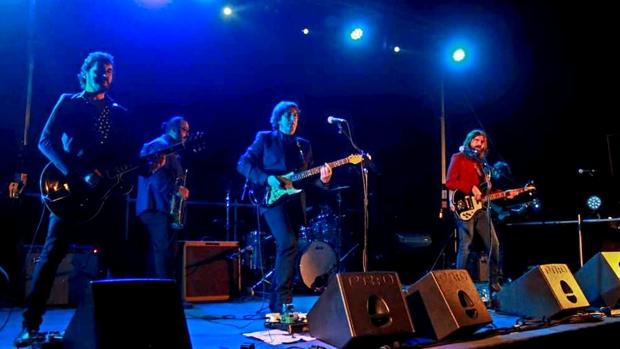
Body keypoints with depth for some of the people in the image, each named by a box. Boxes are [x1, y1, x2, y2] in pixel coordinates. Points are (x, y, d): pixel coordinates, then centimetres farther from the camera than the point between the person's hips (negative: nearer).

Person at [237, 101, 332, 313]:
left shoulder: (304, 145, 19)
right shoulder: (265, 139, 6)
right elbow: (243, 164, -1)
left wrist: (322, 180, -8)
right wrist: (267, 179, -15)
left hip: (295, 202, 5)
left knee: (286, 249, 7)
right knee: (288, 244, -21)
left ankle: (276, 303, 18)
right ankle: (283, 300, -13)